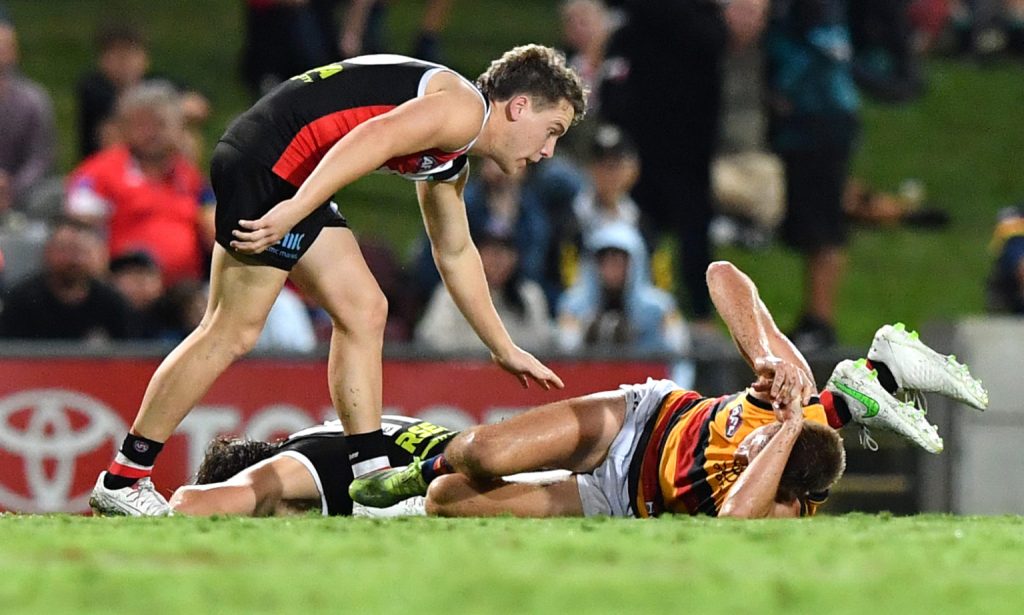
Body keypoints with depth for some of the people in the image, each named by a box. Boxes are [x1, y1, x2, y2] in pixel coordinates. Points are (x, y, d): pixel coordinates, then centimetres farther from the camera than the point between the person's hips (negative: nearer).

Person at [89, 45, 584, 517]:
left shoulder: (451, 163, 24)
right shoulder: (464, 109, -8)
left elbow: (456, 254, 37)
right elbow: (372, 138, -23)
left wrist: (505, 350, 42)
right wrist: (295, 210, -32)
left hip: (295, 179, 11)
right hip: (267, 159, -11)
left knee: (363, 313, 10)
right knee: (233, 332, -9)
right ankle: (121, 481, -5)